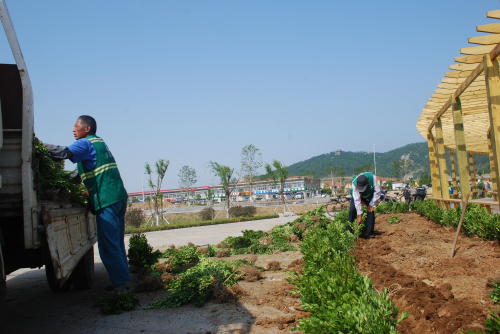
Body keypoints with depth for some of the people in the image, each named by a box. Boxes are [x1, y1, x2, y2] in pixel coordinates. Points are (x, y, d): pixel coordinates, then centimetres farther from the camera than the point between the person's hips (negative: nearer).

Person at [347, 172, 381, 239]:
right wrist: (359, 215, -31)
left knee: (371, 210, -17)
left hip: (369, 196, 1)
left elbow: (377, 192, -21)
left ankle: (370, 233, -9)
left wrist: (372, 204, -23)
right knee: (352, 210, -19)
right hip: (357, 195, -1)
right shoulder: (354, 183, -37)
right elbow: (357, 200, -33)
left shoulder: (372, 178, -37)